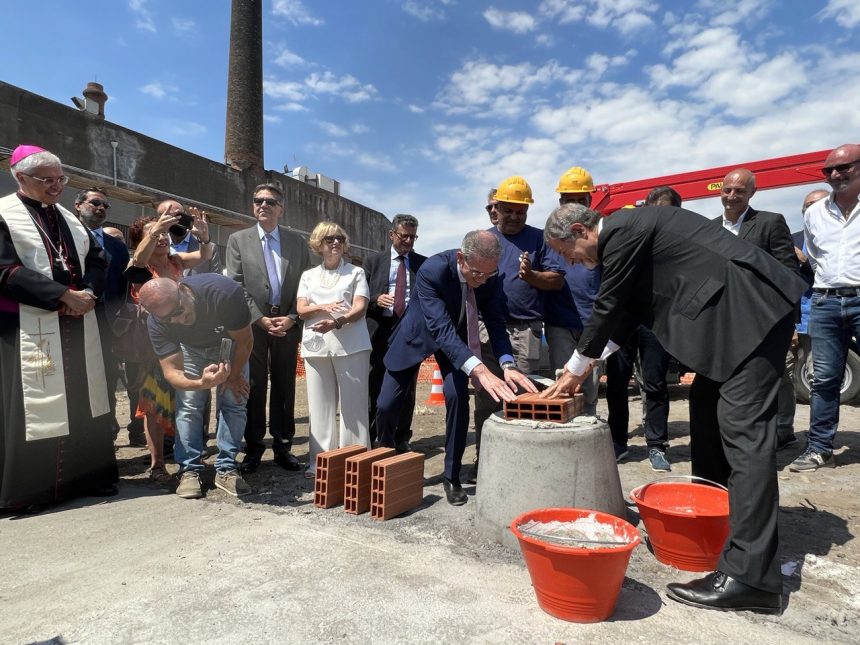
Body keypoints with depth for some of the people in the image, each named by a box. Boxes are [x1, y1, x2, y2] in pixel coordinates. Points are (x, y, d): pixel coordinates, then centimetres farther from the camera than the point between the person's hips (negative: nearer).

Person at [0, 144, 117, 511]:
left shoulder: (67, 217, 16)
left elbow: (96, 257, 14)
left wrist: (88, 293, -5)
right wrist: (63, 295, -19)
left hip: (77, 326, 6)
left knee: (81, 401, 9)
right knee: (34, 406, -2)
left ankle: (85, 475, 19)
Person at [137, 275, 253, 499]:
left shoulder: (225, 292, -42)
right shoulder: (158, 324, -33)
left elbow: (244, 341, -26)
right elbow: (171, 371, -32)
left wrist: (233, 375, -13)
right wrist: (202, 384, -53)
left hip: (229, 343, -1)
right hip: (190, 348, 1)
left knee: (234, 401, -9)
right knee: (188, 406, -9)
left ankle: (226, 469, 0)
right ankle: (189, 470, 4)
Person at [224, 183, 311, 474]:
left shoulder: (297, 241, 9)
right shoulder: (238, 240, 6)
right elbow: (236, 287, -1)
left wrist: (292, 318, -7)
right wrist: (260, 319, -10)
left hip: (288, 324, 1)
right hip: (253, 324, -1)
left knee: (285, 387, 7)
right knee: (254, 387, 3)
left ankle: (283, 446, 17)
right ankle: (253, 448, 14)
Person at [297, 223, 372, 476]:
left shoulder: (356, 272, 8)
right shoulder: (308, 276, 17)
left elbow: (360, 308, -4)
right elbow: (301, 310, 8)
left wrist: (337, 322, -23)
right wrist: (322, 307, -13)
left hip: (351, 345, -2)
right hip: (316, 346, 3)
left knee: (353, 402, -1)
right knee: (320, 404, 5)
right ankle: (320, 459, 12)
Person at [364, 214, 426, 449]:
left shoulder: (424, 264, 8)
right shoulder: (374, 262, 8)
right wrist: (376, 300, -12)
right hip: (380, 330, 0)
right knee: (374, 388, 3)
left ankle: (401, 439, 19)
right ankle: (369, 438, 14)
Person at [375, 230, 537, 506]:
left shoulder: (491, 276, -22)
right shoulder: (431, 271, -37)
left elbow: (495, 322, -16)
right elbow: (441, 329, -44)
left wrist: (508, 364, -35)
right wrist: (480, 370, -56)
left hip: (457, 337, 3)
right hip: (418, 334, -2)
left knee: (457, 395, -19)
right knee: (386, 406, -3)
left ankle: (452, 477, 1)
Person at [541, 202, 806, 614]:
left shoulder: (621, 232, -15)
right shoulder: (626, 232, 15)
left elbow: (609, 307, -10)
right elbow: (628, 309, 20)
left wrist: (575, 371, 2)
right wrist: (587, 364, 19)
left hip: (752, 308, -11)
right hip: (730, 311, 11)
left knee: (743, 429, -13)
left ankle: (750, 575, -9)